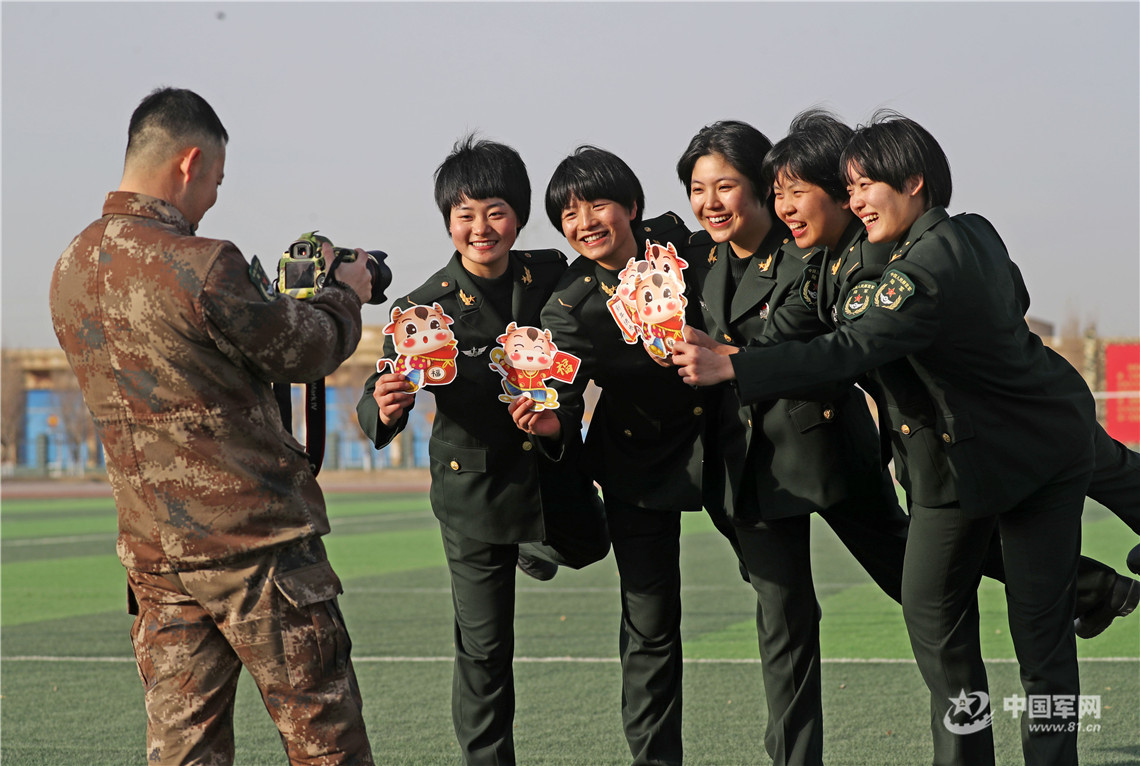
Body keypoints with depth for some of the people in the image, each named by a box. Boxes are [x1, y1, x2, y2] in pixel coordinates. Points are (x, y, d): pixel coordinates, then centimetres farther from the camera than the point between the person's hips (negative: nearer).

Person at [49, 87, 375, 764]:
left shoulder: (71, 269, 6)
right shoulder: (202, 267, -18)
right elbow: (305, 351, -6)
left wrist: (267, 297, 21)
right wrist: (346, 294, 15)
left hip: (153, 550, 7)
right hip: (258, 542, -7)